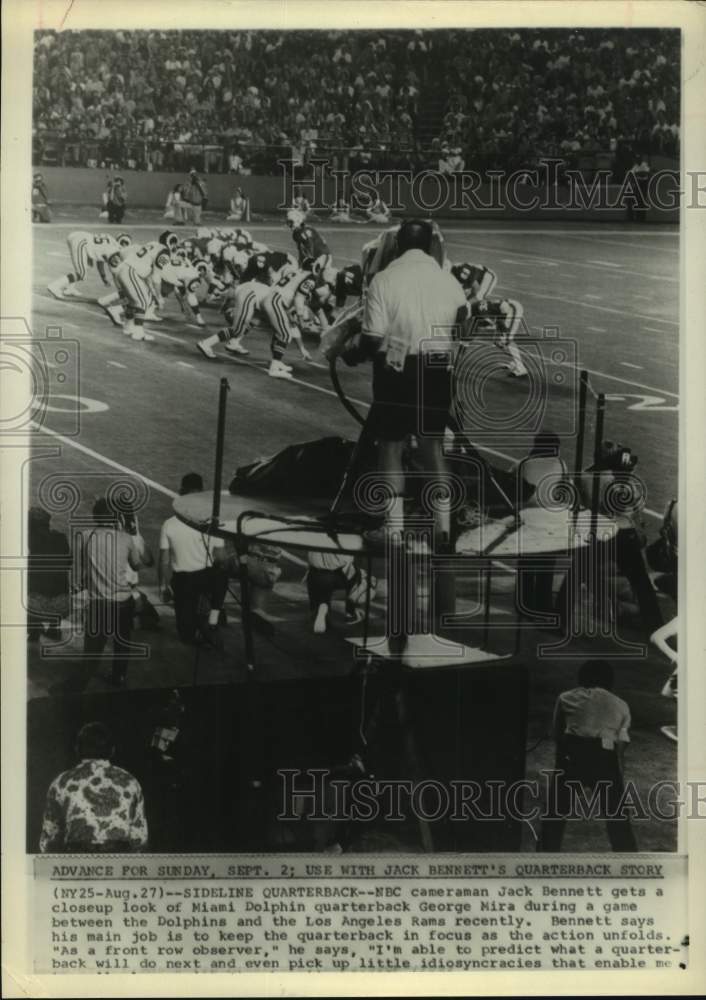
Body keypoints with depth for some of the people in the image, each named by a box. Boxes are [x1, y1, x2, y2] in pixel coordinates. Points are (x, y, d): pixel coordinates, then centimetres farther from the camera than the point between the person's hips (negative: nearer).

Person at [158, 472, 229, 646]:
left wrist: (163, 586, 9)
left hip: (182, 581, 3)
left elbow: (164, 562, -6)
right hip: (207, 578, -3)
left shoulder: (169, 525, -11)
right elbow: (221, 558, -8)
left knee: (186, 634, 26)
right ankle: (212, 621, 18)